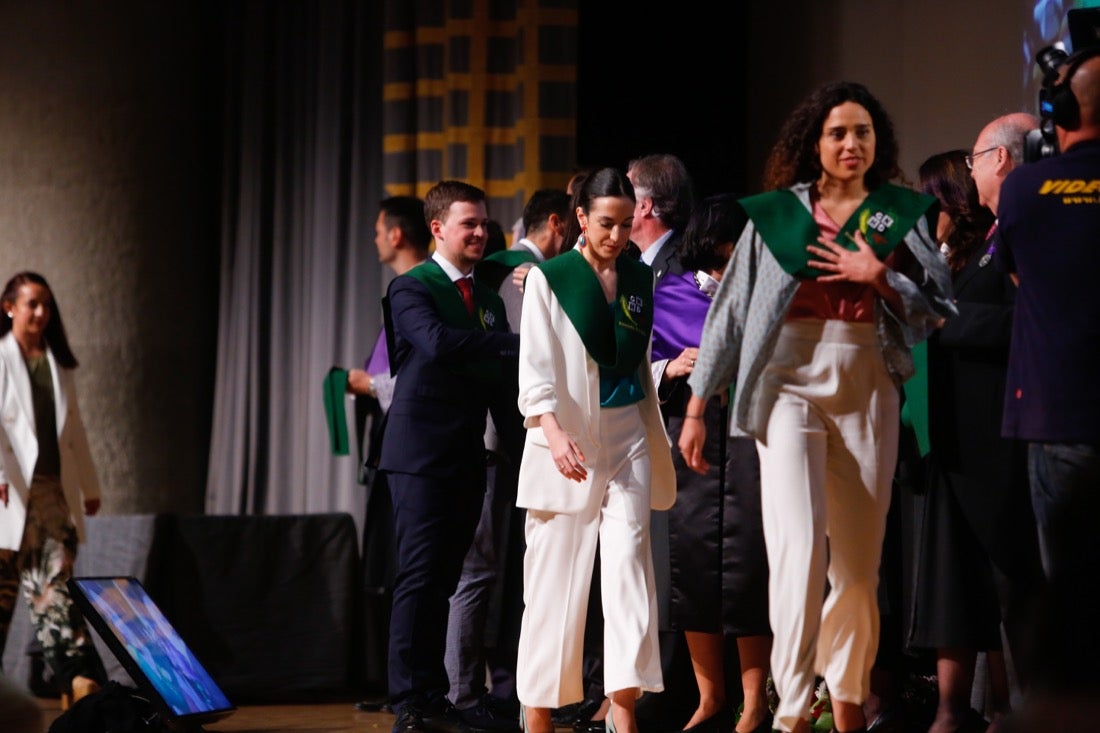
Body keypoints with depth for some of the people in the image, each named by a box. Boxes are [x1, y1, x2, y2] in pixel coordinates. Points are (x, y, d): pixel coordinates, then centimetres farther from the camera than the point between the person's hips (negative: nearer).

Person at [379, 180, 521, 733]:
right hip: (421, 453, -7)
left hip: (467, 456, 7)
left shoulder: (489, 300, 19)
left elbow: (501, 384, 19)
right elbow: (436, 340, -23)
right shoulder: (411, 288, -3)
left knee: (443, 580, 8)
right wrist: (518, 342, -22)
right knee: (420, 577, -10)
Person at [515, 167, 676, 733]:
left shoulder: (641, 279, 11)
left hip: (628, 437, 3)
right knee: (555, 573, -2)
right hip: (566, 441, -3)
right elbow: (535, 368, -9)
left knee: (628, 560, -10)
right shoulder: (549, 278, -1)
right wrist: (553, 432, -23)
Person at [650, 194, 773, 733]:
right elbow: (643, 370, 11)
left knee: (748, 562, -6)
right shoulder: (669, 295, 12)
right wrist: (671, 369, -8)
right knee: (693, 560, 1)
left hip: (751, 430, -2)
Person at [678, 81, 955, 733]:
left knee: (861, 558, 4)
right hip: (790, 381, -2)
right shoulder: (774, 214, 8)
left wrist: (879, 278, -9)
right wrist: (696, 409, 6)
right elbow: (730, 312, 8)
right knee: (800, 546, -16)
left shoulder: (902, 213, 11)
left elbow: (940, 307, 7)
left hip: (868, 387, 2)